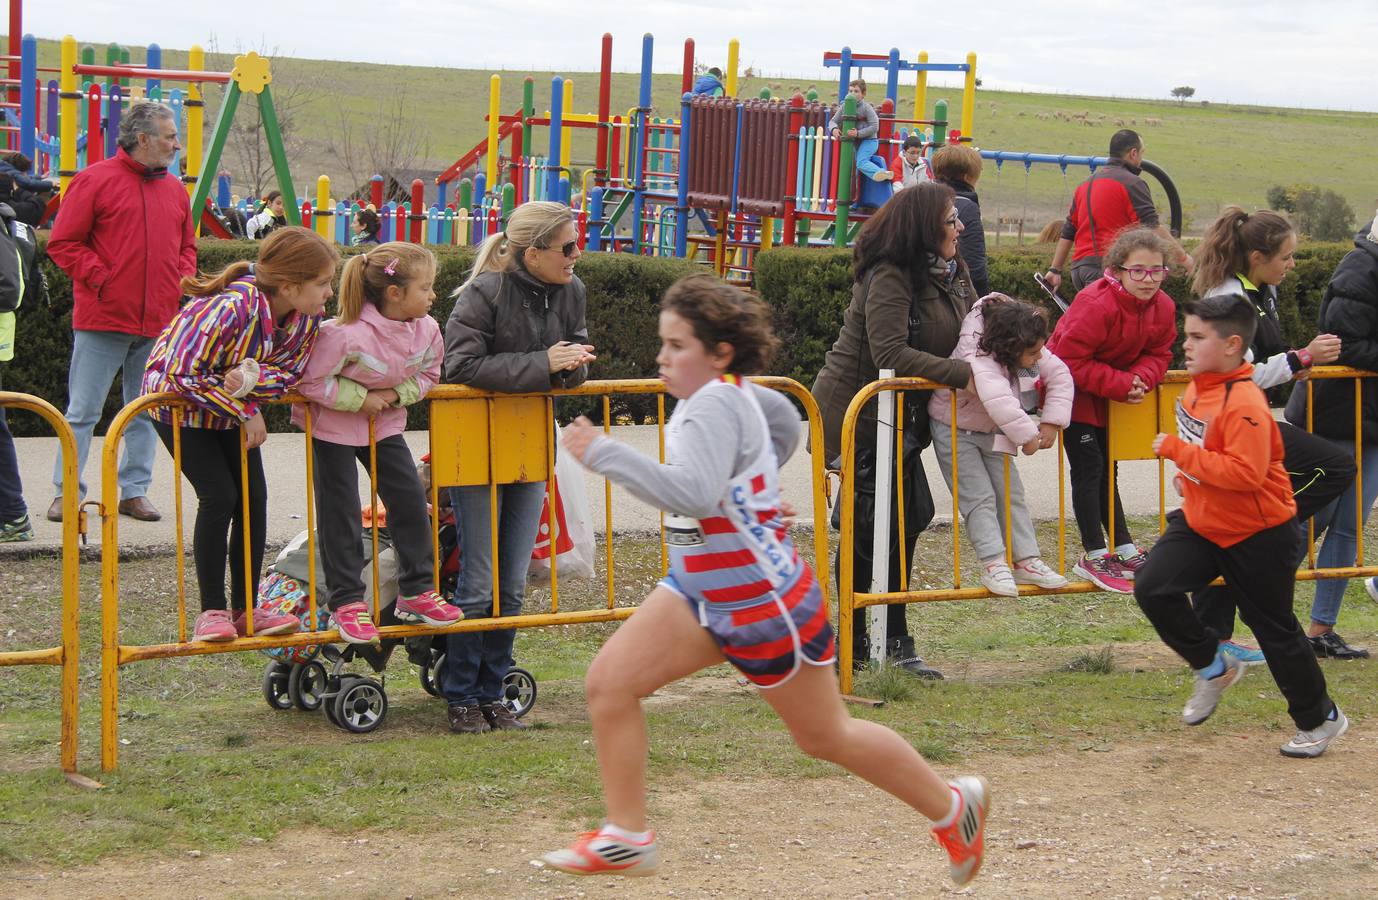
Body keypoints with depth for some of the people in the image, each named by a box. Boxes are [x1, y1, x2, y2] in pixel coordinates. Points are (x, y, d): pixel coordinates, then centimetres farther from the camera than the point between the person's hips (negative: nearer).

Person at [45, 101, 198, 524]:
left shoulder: (175, 190, 12)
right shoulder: (95, 181, -5)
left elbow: (186, 247, 23)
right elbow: (63, 243, -6)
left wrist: (184, 280, 3)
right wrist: (100, 279, -13)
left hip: (158, 323, 6)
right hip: (103, 318, -6)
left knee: (146, 411, 10)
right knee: (83, 410, -2)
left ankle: (135, 490, 18)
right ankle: (66, 493, 4)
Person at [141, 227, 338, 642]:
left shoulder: (307, 316, -16)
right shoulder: (232, 307, -37)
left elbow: (289, 373, -12)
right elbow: (183, 373, -33)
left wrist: (250, 377, -35)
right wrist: (246, 413, -27)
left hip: (234, 407, 7)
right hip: (180, 402, -7)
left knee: (254, 498, 0)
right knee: (219, 496, -15)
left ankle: (246, 609, 10)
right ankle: (212, 611, -5)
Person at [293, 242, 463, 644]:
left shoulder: (426, 330, -14)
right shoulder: (346, 334, -33)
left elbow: (428, 374, 4)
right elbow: (311, 381, -25)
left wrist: (397, 394, -14)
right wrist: (360, 398, -24)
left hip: (384, 423, 6)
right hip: (333, 425, -6)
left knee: (410, 499, 3)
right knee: (340, 513, -3)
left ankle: (415, 592, 14)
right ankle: (346, 602, 6)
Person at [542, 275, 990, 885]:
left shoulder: (716, 404, -25)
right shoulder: (720, 392, 2)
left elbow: (693, 494, -40)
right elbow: (785, 421, 22)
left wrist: (604, 454, -37)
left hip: (765, 603, -9)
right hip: (701, 592, 9)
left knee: (826, 736, 8)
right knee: (608, 684, -5)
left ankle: (952, 807, 29)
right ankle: (625, 840, 3)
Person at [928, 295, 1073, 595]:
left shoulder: (1033, 354, -14)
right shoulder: (979, 359, -39)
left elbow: (1060, 376, -5)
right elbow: (998, 399, -52)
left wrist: (1052, 422, -14)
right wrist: (1027, 435, -46)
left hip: (991, 433, 7)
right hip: (955, 432, -7)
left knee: (1011, 493, 4)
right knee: (979, 497, -12)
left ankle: (1026, 561, 8)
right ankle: (993, 565, -12)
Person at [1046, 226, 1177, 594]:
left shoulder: (1163, 307, -10)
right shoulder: (1096, 304, -33)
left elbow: (1158, 354, -1)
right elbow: (1071, 360, -31)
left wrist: (1140, 379, -24)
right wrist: (1120, 384, -31)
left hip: (1112, 395, 7)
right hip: (1072, 386, -7)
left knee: (1106, 468, 17)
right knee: (1088, 466, -10)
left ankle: (1124, 549, 24)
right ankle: (1094, 557, -6)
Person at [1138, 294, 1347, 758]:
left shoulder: (1244, 403, -27)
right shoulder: (1199, 386, 1)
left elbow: (1246, 473, -35)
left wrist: (1179, 452, -32)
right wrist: (1190, 474, 5)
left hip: (1258, 534, -8)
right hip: (1201, 523, 8)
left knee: (1275, 629, 5)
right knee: (1152, 587, -9)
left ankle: (1319, 719, 25)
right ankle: (1214, 668, 12)